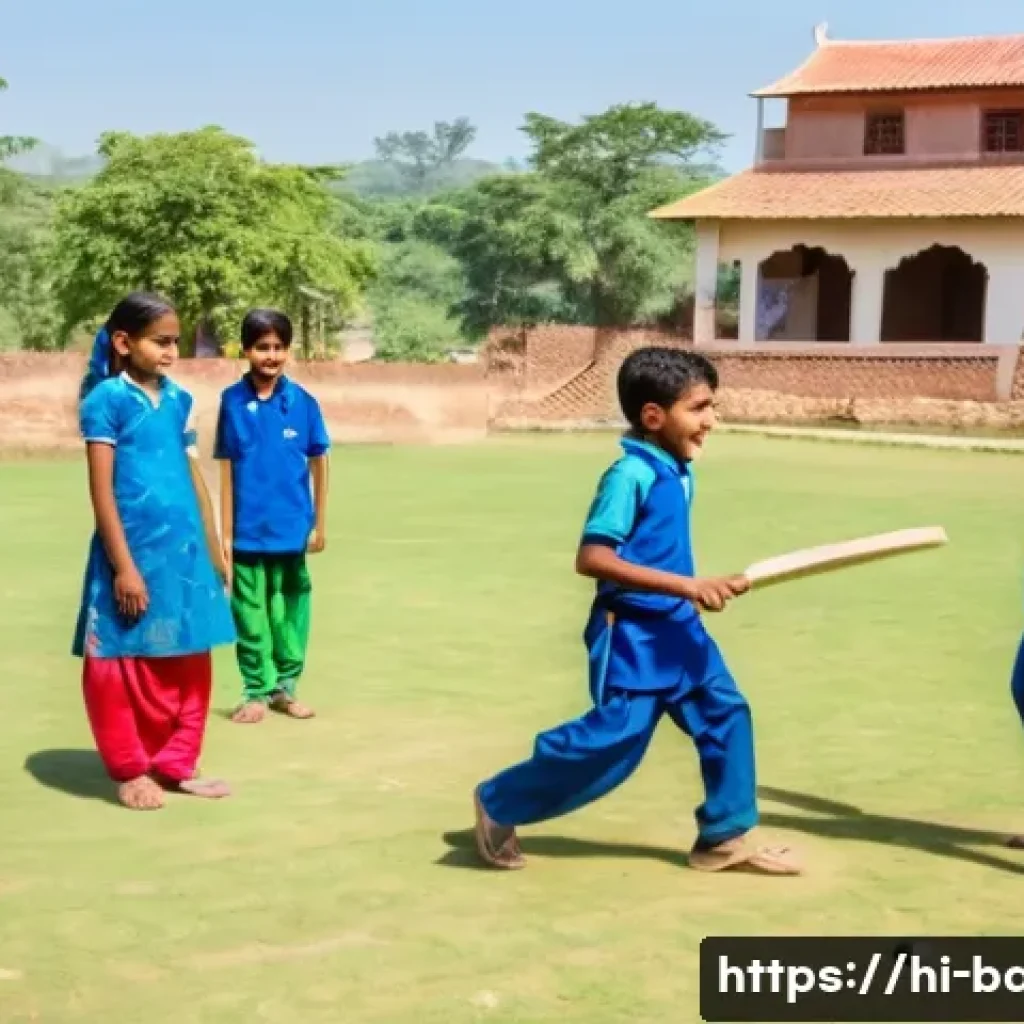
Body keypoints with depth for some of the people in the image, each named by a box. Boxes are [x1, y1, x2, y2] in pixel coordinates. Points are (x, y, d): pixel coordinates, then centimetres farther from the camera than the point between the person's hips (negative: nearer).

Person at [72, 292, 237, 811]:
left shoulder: (179, 399, 10)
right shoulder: (107, 399, -8)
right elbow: (101, 489, -10)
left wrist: (215, 551, 15)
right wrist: (123, 565, -14)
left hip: (185, 551, 6)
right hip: (134, 551, -6)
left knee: (188, 664, 11)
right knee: (126, 665, 5)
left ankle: (176, 763, 23)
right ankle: (130, 770, 18)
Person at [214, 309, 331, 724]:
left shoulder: (303, 402, -4)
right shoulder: (232, 401, -5)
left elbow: (318, 464, 3)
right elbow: (226, 469, -1)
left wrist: (320, 523, 4)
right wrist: (225, 532, -1)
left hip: (292, 529, 1)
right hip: (248, 530, -1)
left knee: (290, 609, 11)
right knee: (250, 613, 7)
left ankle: (285, 686, 25)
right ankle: (256, 692, 18)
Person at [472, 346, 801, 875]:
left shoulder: (680, 472, 8)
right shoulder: (631, 475, -19)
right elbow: (591, 558, -26)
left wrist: (705, 587, 12)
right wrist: (683, 585, -28)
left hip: (678, 627, 9)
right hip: (632, 633, -9)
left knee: (728, 714, 7)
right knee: (615, 737, -6)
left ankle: (725, 837, 18)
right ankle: (498, 803, 12)